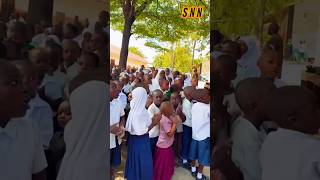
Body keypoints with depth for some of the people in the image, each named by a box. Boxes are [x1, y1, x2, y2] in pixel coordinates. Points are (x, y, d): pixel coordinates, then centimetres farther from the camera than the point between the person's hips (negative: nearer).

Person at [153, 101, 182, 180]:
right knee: (163, 166, 8)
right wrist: (175, 123, -27)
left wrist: (176, 120, -5)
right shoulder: (165, 120, -27)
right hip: (164, 146, -10)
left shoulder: (168, 118, 2)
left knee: (167, 164, 25)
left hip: (167, 145, 10)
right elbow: (170, 134, -29)